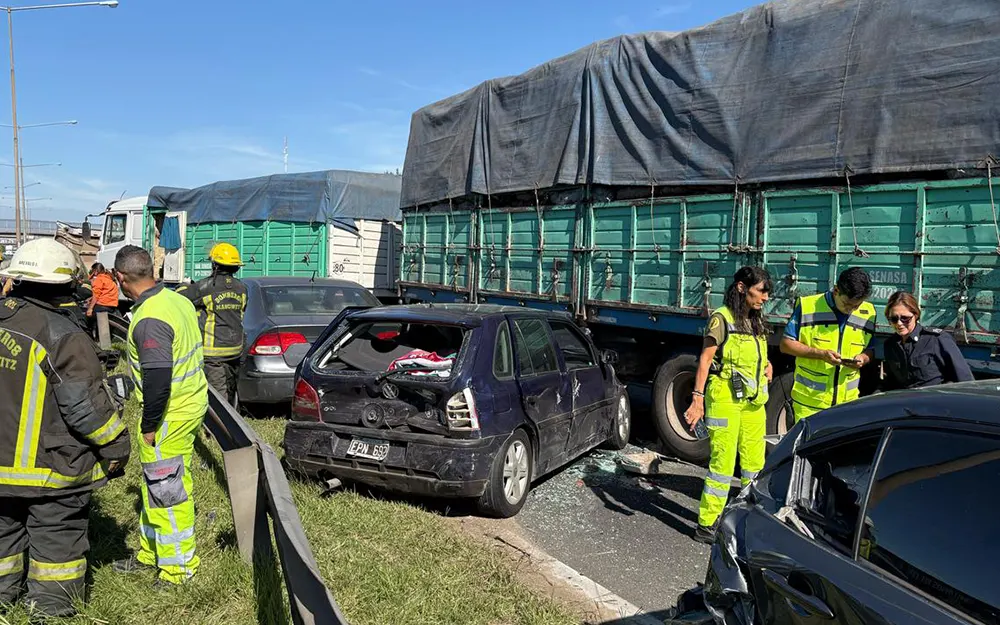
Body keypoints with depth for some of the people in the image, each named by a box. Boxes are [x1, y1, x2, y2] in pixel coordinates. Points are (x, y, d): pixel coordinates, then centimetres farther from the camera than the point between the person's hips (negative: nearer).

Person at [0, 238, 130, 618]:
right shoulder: (65, 338, -22)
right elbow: (87, 406, -20)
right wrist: (116, 446, -7)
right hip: (50, 468, -6)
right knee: (56, 539, 10)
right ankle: (51, 608, 21)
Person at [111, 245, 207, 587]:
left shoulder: (149, 320, -24)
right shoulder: (178, 299, 5)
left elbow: (158, 379, -27)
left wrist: (149, 426, -16)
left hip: (170, 414, -10)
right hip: (192, 402, 10)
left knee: (166, 491, 4)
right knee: (157, 484, 22)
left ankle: (178, 566, 19)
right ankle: (150, 552, 39)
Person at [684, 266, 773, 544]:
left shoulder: (756, 323, 15)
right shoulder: (722, 319, -7)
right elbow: (705, 359, -12)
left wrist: (767, 368, 9)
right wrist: (698, 399, -19)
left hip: (753, 401, 7)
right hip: (725, 399, -7)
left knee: (755, 464, 12)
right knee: (723, 463, -6)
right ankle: (707, 525, 4)